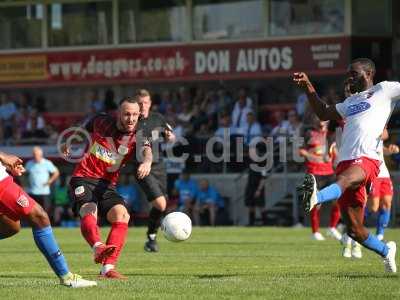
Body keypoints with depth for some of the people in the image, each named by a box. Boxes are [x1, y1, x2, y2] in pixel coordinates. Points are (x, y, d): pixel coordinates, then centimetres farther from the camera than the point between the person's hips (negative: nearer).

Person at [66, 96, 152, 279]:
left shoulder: (137, 136, -3)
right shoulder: (101, 122, 0)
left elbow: (146, 151, -27)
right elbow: (84, 132, 25)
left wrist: (147, 162, -49)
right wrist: (70, 146, 17)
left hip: (107, 184, 2)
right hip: (83, 179, -2)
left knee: (122, 215, -21)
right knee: (89, 211, -30)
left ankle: (108, 268, -22)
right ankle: (98, 248, -59)